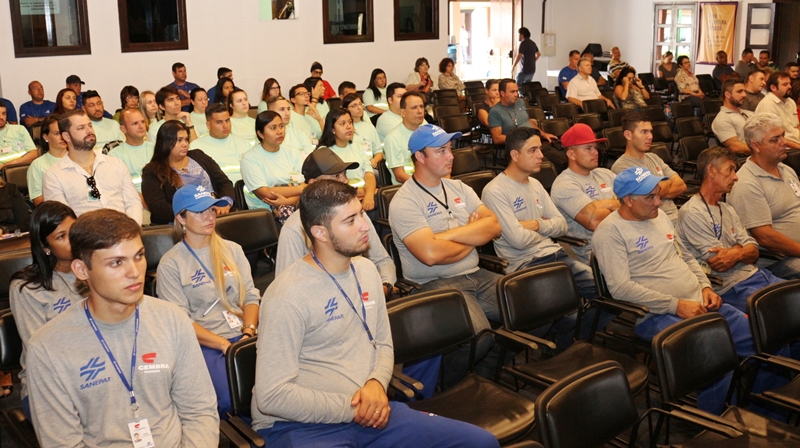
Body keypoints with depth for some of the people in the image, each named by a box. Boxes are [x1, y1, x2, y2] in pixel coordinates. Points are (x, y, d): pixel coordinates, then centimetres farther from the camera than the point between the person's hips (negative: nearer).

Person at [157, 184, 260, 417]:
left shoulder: (232, 250, 15)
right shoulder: (170, 264, 1)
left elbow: (251, 296, 9)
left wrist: (249, 333, -10)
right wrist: (225, 345, -15)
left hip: (243, 336, 4)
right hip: (205, 344, -4)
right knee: (231, 400, -31)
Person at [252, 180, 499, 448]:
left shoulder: (366, 270, 8)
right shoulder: (287, 296, -15)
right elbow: (272, 395, -17)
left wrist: (376, 384, -6)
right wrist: (351, 409, -14)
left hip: (369, 412, 7)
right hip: (302, 425, -7)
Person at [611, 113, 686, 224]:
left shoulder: (654, 158, 19)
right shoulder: (620, 167, -7)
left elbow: (681, 185, 11)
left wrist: (662, 190, -7)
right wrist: (669, 182, 5)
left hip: (676, 217, 8)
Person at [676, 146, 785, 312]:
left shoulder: (728, 210, 19)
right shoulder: (692, 213, -9)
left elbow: (754, 252, 9)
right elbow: (718, 263, -13)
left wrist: (736, 254, -13)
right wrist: (740, 247, 4)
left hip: (756, 274, 9)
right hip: (732, 288, -9)